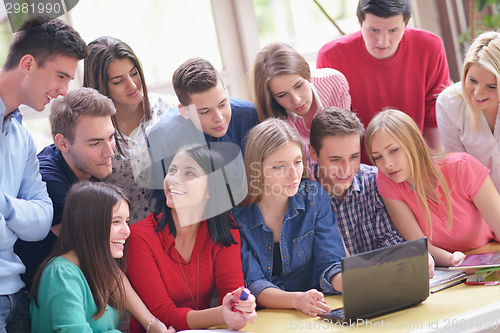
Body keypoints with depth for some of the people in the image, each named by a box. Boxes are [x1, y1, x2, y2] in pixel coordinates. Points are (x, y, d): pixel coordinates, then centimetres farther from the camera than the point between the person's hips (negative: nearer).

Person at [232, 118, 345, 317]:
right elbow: (252, 284, -14)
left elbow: (329, 264, -3)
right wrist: (297, 299, -33)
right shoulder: (235, 215, -11)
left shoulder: (314, 197, -1)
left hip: (312, 316, 3)